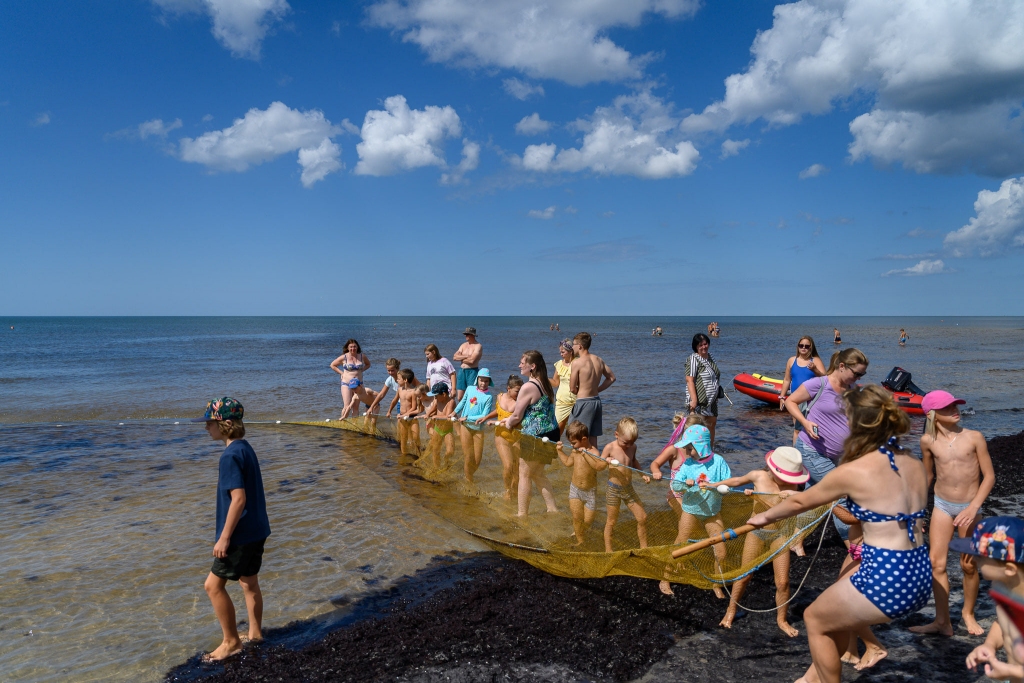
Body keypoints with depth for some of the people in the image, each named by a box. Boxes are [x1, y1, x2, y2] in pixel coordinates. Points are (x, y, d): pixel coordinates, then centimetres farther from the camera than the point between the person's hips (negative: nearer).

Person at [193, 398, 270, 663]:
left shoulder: (230, 456, -21)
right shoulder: (245, 449, 8)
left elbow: (238, 498, -25)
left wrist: (224, 538, -20)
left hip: (241, 534, -9)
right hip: (256, 530, 9)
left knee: (213, 585, 2)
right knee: (249, 582, 20)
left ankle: (231, 641, 10)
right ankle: (255, 632, 32)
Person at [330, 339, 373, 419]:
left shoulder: (362, 356, 2)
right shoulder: (344, 357, -5)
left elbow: (368, 364, 20)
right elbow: (332, 365, 6)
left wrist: (361, 370, 3)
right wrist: (341, 373, -3)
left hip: (358, 384, 3)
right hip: (346, 384, -3)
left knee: (355, 407, 6)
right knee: (347, 406, -9)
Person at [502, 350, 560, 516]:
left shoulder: (528, 387, -19)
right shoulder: (545, 384, 9)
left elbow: (517, 416, -14)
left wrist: (508, 423, 7)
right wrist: (511, 420, 18)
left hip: (536, 438, -9)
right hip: (551, 433, 9)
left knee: (524, 475, 7)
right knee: (537, 474, 22)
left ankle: (522, 515, 15)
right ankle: (553, 509, 24)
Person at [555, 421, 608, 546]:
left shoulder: (593, 452, -21)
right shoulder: (574, 451, 0)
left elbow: (599, 467, -39)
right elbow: (568, 462, 19)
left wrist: (585, 455, -43)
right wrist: (560, 451, 14)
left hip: (590, 491, -5)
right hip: (575, 489, 5)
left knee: (588, 520, 5)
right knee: (576, 517, 1)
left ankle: (581, 530, 38)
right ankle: (580, 541, 16)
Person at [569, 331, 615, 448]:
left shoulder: (577, 362, -15)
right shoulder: (598, 360, 5)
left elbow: (572, 388, -12)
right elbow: (611, 378, 14)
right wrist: (597, 389, 13)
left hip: (583, 402, -7)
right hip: (596, 400, 7)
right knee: (593, 438, 13)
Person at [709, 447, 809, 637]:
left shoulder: (791, 485, -13)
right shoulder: (759, 476, -13)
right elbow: (737, 481, 5)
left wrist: (794, 496, -40)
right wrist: (713, 485, 14)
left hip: (779, 534, 0)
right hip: (756, 531, 0)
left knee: (782, 581, 0)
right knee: (744, 576, 10)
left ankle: (781, 620, 24)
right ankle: (731, 611, 31)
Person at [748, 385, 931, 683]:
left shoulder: (853, 471, -13)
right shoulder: (916, 464, 6)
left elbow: (800, 501, 3)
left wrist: (765, 517, 21)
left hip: (886, 579, -8)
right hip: (921, 577, 8)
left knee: (815, 619, 19)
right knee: (838, 613, 30)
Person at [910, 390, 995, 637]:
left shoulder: (974, 437, -10)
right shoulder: (928, 441, -5)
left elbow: (989, 476, -6)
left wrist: (973, 507, -15)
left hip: (969, 507, -1)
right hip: (942, 506, 1)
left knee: (969, 565, 9)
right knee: (936, 564, -3)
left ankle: (968, 613, 32)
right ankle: (942, 621, 7)